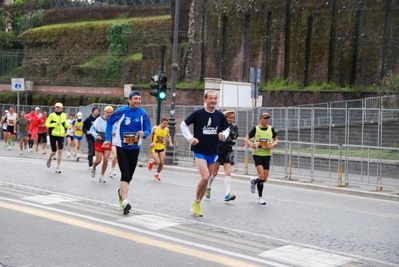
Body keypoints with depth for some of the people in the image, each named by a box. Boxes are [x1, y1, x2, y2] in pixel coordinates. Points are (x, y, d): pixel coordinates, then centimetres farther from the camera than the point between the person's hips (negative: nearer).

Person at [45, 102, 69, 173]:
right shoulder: (52, 115, -6)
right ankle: (49, 159, 38)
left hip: (61, 135, 2)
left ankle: (57, 167, -1)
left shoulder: (64, 115, 6)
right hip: (53, 135, -2)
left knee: (60, 151, -8)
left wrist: (68, 126, 5)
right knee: (54, 151, 2)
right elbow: (47, 124, -8)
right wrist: (55, 124, -19)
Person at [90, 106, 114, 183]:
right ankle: (93, 168, 33)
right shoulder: (99, 120, -5)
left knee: (106, 160, -5)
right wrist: (96, 136, -16)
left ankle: (101, 177, 10)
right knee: (98, 160, -3)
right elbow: (92, 129, 1)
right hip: (99, 143, -2)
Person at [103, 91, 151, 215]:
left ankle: (121, 191, 43)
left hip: (135, 148, 3)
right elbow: (109, 122, 4)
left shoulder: (143, 114, -6)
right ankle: (124, 202, -19)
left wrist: (144, 134, -28)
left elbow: (148, 129, -4)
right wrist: (108, 139, 0)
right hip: (122, 147, -3)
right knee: (125, 174, -15)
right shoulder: (121, 111, -11)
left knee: (129, 176, 14)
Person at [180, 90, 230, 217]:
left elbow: (227, 129, 16)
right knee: (205, 177, -19)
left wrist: (224, 135, -6)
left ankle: (197, 205, 25)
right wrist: (190, 138, -9)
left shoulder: (220, 115, 2)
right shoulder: (198, 114, -9)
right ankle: (195, 203, 1)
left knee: (206, 180, 10)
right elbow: (183, 125, 1)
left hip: (213, 152, 5)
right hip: (200, 151, -5)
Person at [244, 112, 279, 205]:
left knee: (265, 179, 3)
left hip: (267, 155, 4)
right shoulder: (255, 129, -4)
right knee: (261, 176, -14)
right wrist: (251, 144, -17)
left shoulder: (271, 129, 4)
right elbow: (247, 139, 3)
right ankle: (260, 197, 2)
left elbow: (276, 139, 15)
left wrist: (273, 144, -7)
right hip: (257, 154, -3)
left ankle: (254, 181, 39)